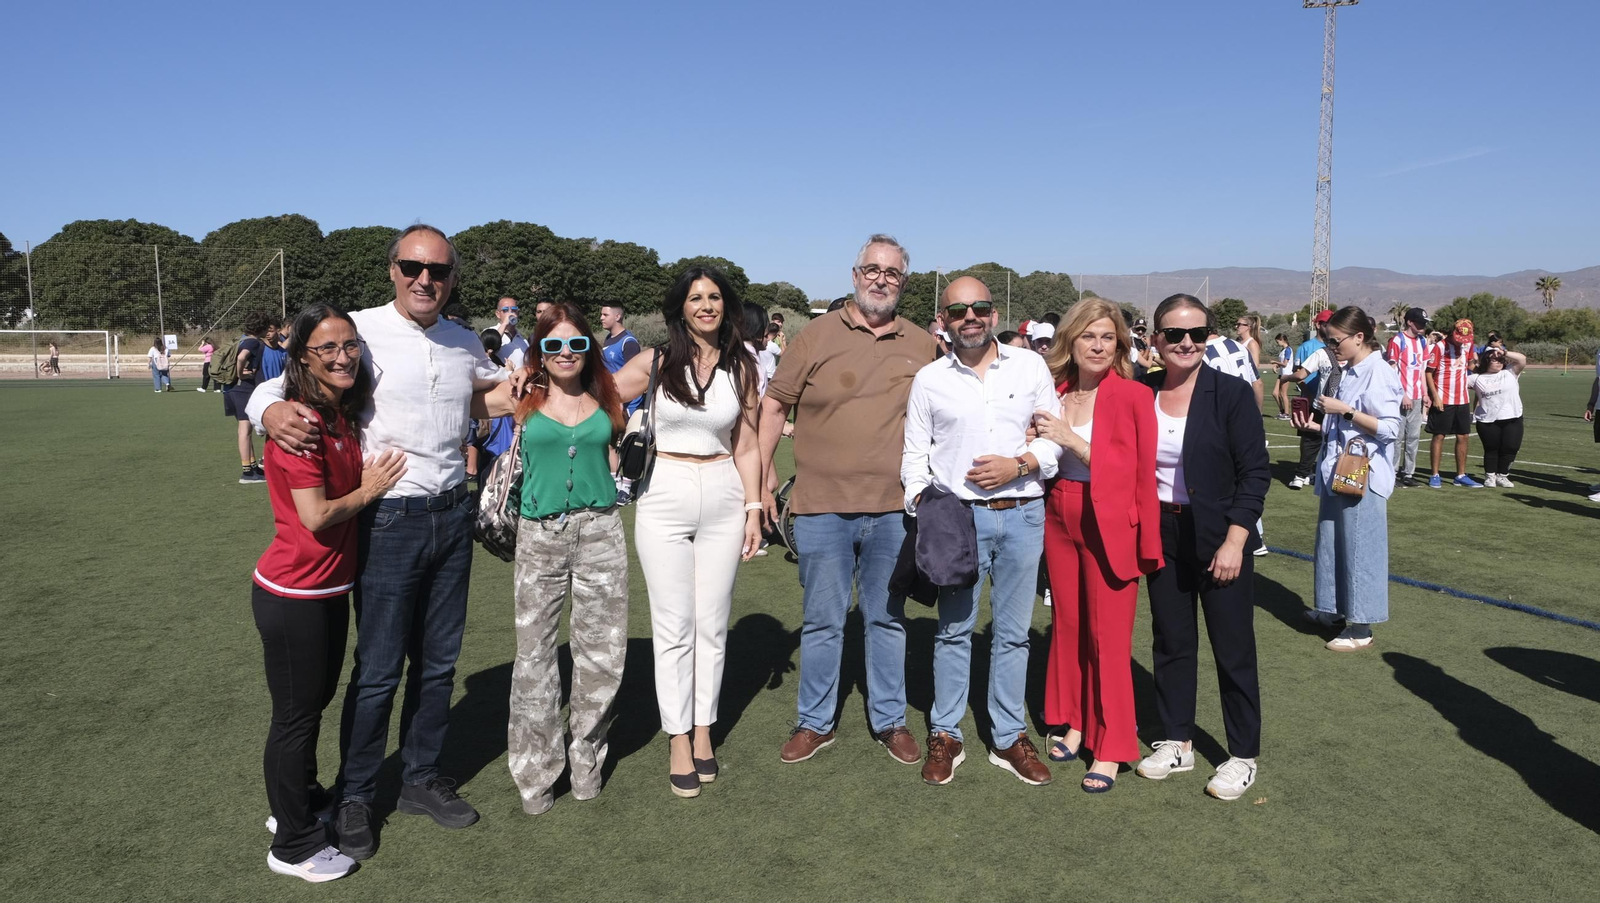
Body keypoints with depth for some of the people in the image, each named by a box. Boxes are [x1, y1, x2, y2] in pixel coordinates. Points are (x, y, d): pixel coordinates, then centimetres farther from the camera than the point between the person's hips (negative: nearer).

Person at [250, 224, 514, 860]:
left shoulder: (466, 343, 7)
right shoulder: (361, 330, -9)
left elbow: (497, 390, 27)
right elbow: (273, 386, -7)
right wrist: (274, 410, -30)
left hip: (452, 515, 5)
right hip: (389, 520, -5)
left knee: (439, 660, 15)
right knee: (378, 669, 2)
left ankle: (421, 779, 33)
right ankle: (355, 797, 23)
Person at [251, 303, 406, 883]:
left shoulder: (344, 416, 5)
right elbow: (316, 517, -24)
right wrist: (369, 490, -11)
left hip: (330, 589, 8)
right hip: (293, 595, -8)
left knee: (316, 701, 22)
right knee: (296, 715, 6)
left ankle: (300, 803, 42)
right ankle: (294, 846, 22)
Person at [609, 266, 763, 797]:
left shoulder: (741, 368, 6)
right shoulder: (654, 364, 0)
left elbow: (746, 446, 9)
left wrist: (754, 509, 5)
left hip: (723, 500, 2)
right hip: (665, 499, -2)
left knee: (712, 623, 8)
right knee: (673, 626, 3)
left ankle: (703, 731, 22)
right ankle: (678, 740, 14)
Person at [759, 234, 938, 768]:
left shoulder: (923, 346, 6)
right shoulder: (817, 335, 0)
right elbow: (775, 404, 3)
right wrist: (761, 474, -2)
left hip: (893, 509, 2)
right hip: (822, 505, -1)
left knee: (887, 619, 14)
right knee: (821, 621, 9)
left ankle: (890, 720, 29)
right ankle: (815, 723, 24)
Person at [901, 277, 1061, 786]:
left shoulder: (1031, 367, 4)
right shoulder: (929, 379, 3)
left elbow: (1056, 436, 6)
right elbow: (914, 453, 7)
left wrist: (1019, 464, -11)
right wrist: (922, 506, -7)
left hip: (1022, 514, 1)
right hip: (957, 516, 0)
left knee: (1012, 632, 9)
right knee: (954, 630, 7)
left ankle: (1010, 738, 21)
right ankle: (945, 736, 20)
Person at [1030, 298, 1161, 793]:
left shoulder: (1134, 396, -9)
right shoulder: (1056, 395, 5)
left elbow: (1143, 474, -13)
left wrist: (1072, 440, -18)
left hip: (1109, 525, -5)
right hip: (1059, 520, 5)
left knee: (1108, 637, 1)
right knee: (1066, 624, 13)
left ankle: (1110, 748, 14)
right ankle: (1072, 723, 30)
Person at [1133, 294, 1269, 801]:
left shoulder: (1231, 394, -10)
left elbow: (1255, 473, -10)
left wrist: (1234, 541, -15)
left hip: (1219, 539, -4)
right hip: (1163, 535, 4)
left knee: (1233, 649, 5)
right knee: (1171, 642, 13)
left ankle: (1243, 756, 20)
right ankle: (1177, 743, 28)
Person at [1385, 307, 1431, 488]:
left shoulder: (1422, 342, 14)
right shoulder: (1397, 340, -7)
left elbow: (1422, 369, 18)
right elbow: (1392, 370, -10)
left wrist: (1425, 393, 11)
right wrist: (1402, 395, -13)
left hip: (1417, 397, 7)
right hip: (1401, 397, -7)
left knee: (1414, 436, 8)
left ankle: (1408, 472, 14)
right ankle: (1393, 472, 3)